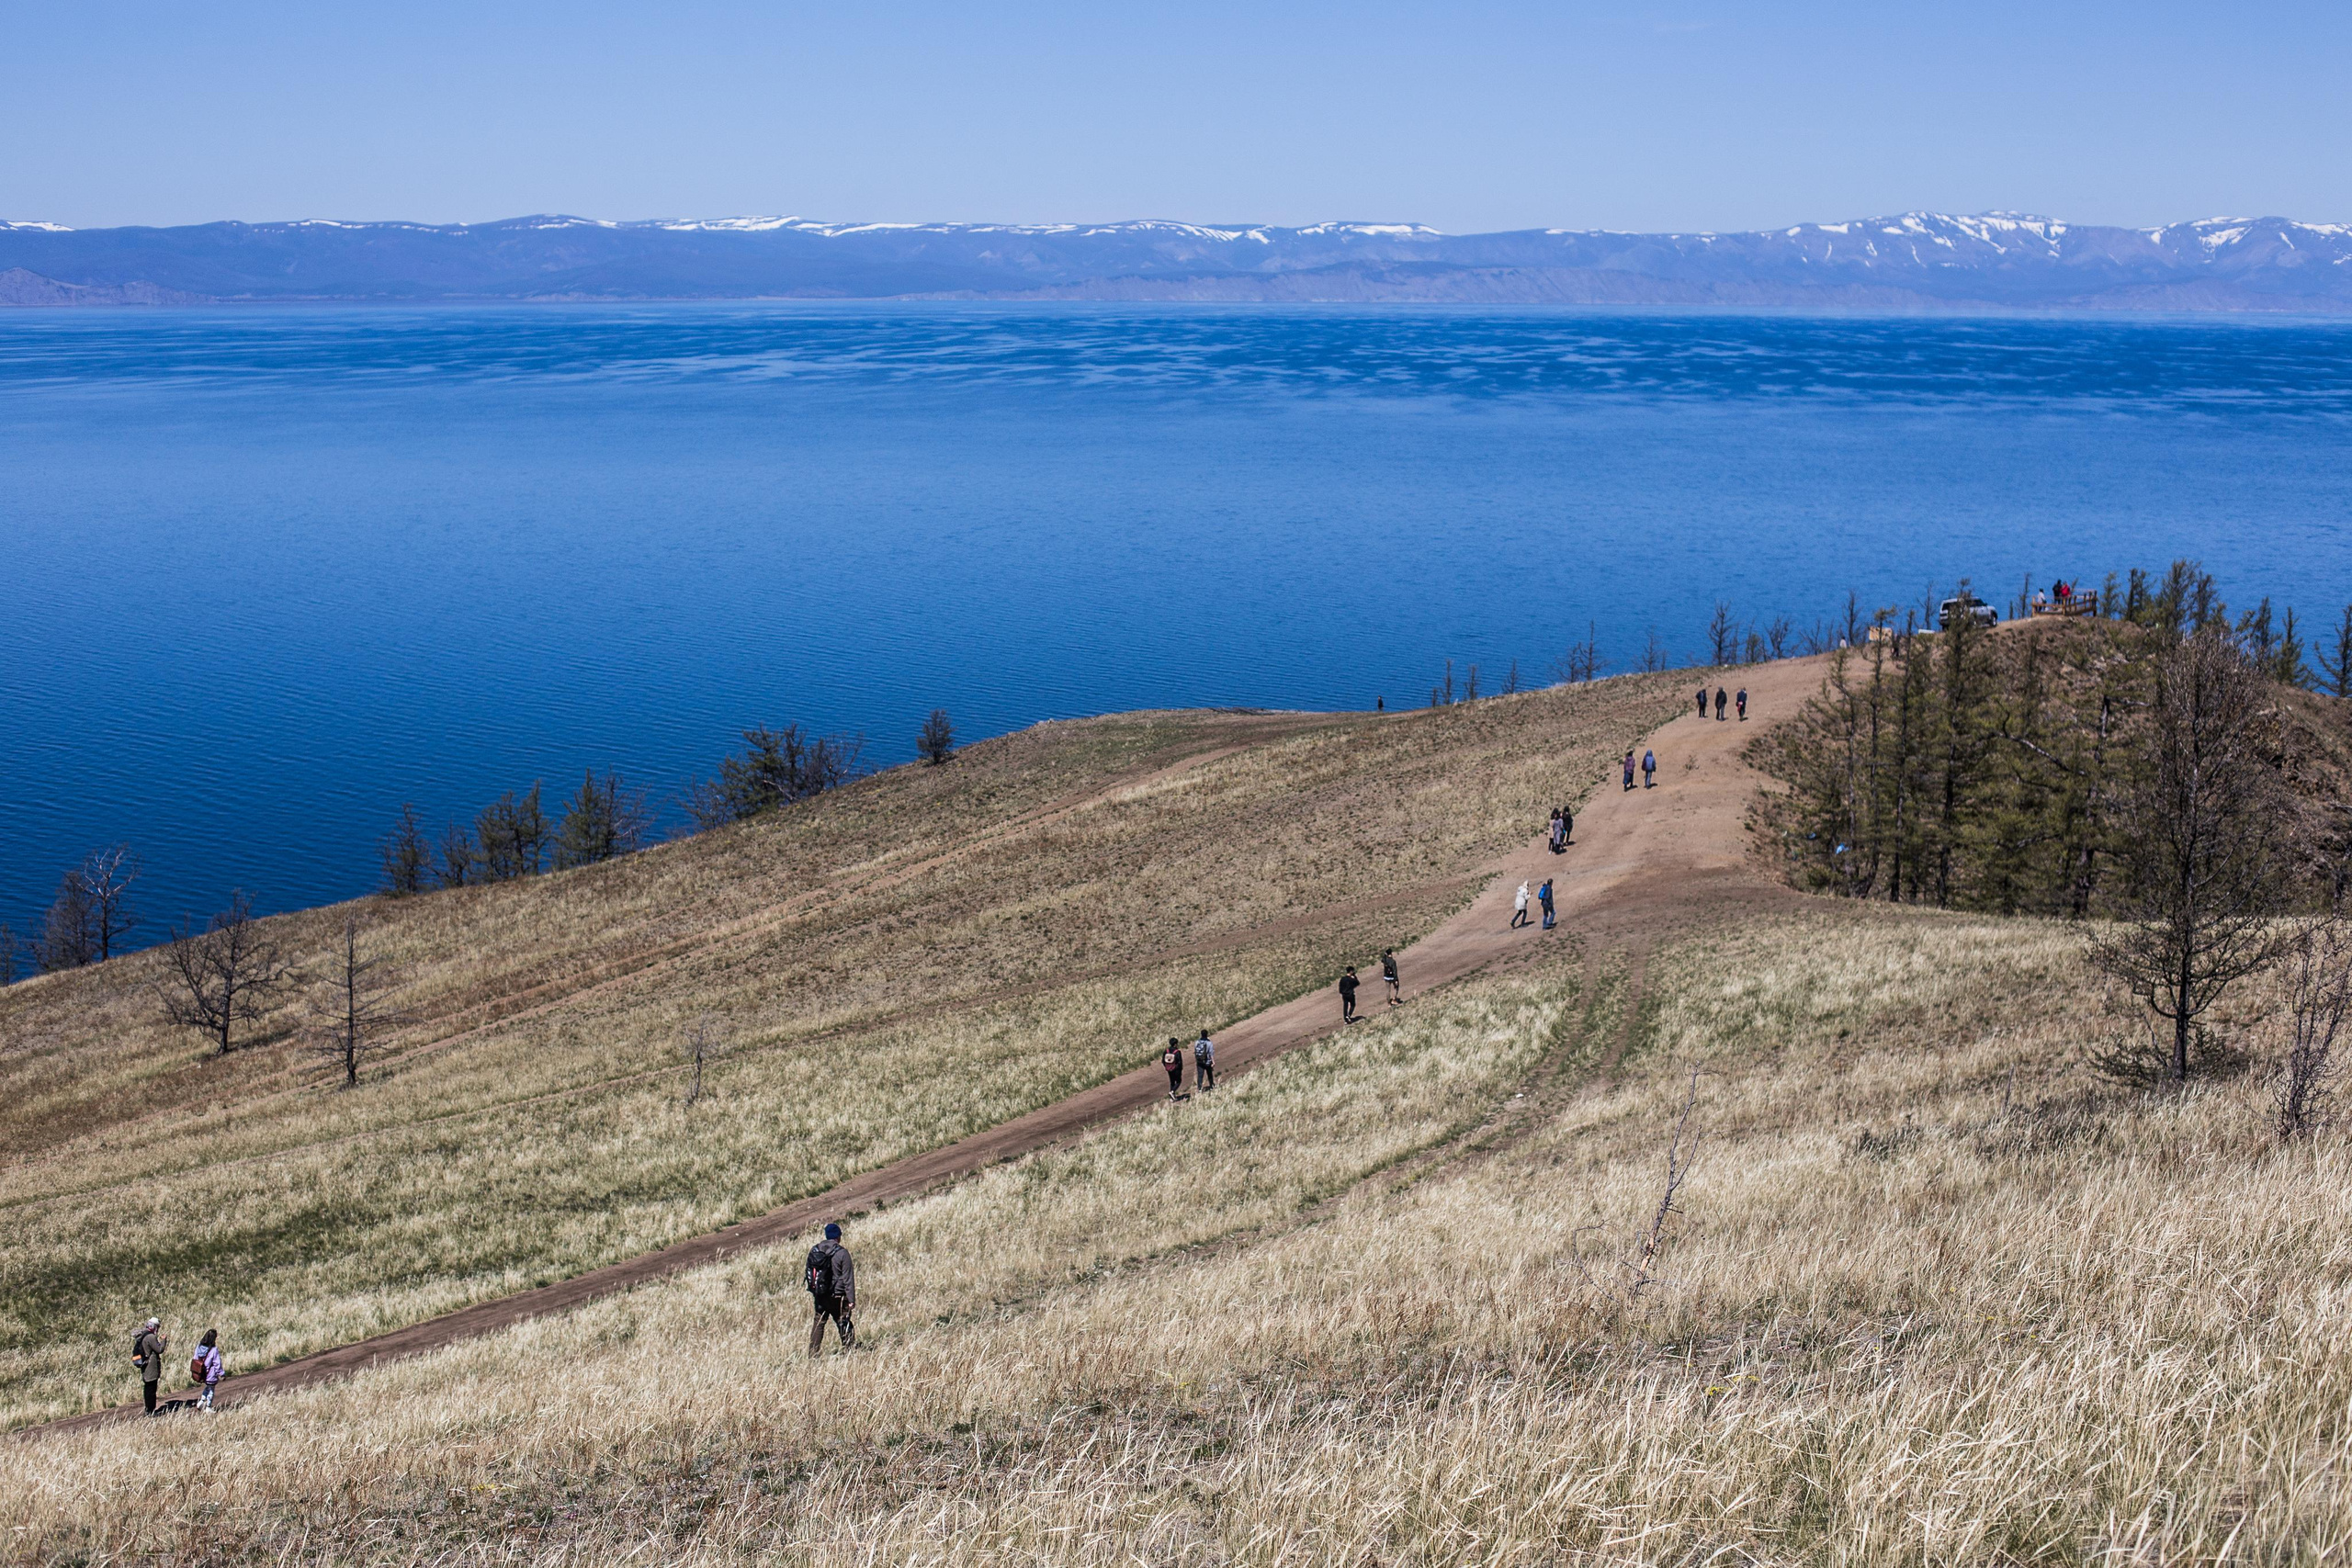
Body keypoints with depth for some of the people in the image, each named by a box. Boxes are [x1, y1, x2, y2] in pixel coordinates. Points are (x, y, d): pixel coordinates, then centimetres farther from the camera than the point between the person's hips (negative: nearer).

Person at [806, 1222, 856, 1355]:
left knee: (819, 1324, 10)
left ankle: (813, 1355, 7)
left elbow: (809, 1273, 11)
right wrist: (851, 1299, -10)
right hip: (837, 1297, -4)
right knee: (844, 1325, 5)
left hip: (820, 1296, 4)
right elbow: (848, 1278, -13)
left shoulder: (814, 1251, 4)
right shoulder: (841, 1253, -12)